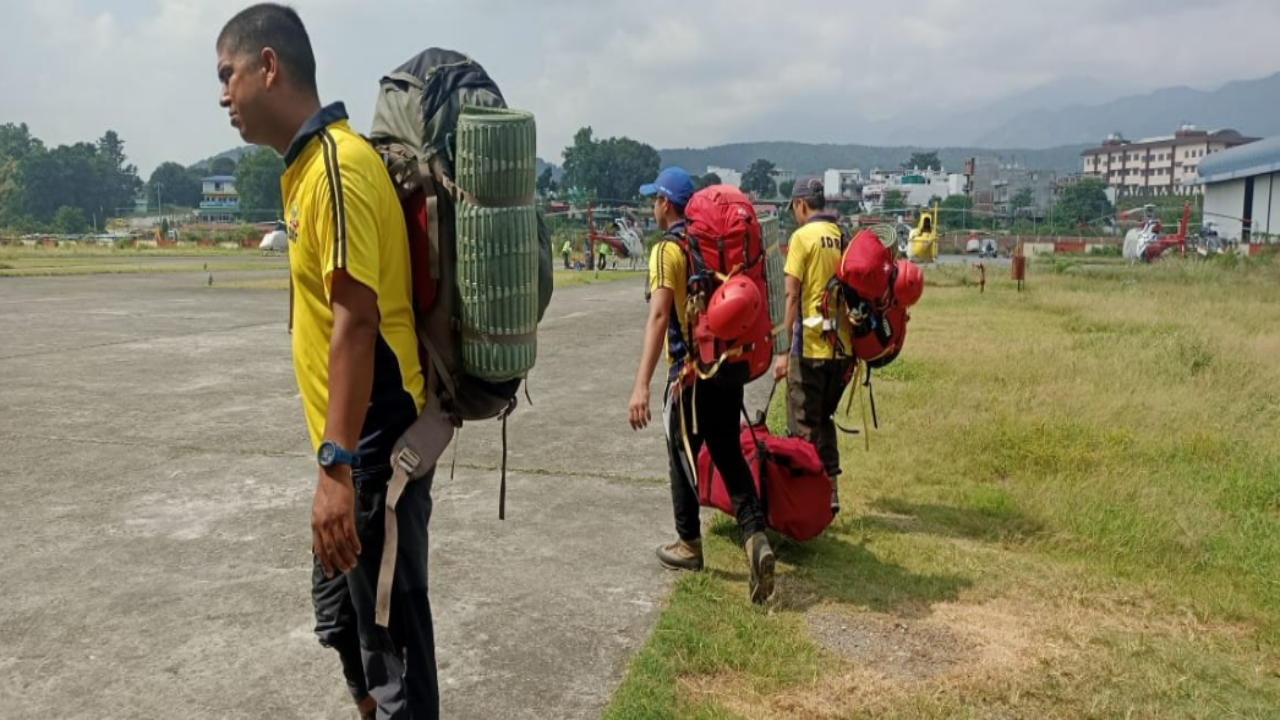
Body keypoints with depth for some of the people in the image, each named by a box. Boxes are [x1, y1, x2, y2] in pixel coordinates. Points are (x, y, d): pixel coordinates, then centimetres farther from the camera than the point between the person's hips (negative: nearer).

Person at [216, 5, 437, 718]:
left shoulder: (339, 162, -17)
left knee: (389, 629, 3)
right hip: (351, 445, 10)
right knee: (339, 616, 24)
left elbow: (356, 321, -24)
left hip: (373, 447, -10)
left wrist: (336, 462, -26)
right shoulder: (310, 163, 14)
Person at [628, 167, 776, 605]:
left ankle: (689, 545, 23)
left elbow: (659, 316, -23)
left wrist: (642, 385, -28)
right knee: (729, 455, 11)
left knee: (683, 456, 10)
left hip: (691, 371, -6)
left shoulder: (668, 249, -11)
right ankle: (756, 538, -4)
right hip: (730, 365, 7)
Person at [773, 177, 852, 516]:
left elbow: (792, 297, -12)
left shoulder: (802, 237, -8)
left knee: (804, 427, 3)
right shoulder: (843, 237, 9)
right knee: (824, 419, 20)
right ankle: (829, 492, 22)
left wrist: (785, 351, -10)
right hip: (843, 347, 6)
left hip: (811, 347, -6)